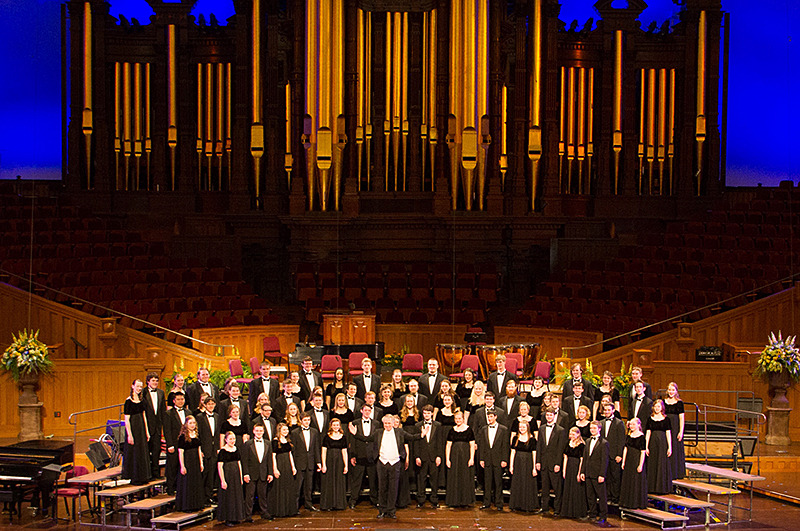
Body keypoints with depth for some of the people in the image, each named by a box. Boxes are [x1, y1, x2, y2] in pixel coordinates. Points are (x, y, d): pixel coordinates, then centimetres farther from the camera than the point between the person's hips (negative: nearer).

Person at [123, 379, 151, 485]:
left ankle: (142, 477, 18)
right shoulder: (129, 401, -11)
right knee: (134, 453, -2)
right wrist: (129, 434, -18)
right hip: (133, 428, -7)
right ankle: (134, 478, 5)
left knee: (143, 452, 10)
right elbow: (126, 419, -13)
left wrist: (147, 431, 11)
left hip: (141, 428, 7)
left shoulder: (141, 400, 9)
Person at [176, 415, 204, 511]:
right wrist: (182, 466, -17)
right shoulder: (183, 437, -11)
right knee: (187, 483, -2)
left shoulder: (197, 435, 9)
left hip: (196, 462, 7)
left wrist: (201, 463, 11)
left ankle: (196, 505, 20)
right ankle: (185, 506, 5)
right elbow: (180, 452, -13)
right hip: (187, 461, -7)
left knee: (197, 483, 10)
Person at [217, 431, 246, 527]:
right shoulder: (223, 451, -11)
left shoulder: (236, 449, 8)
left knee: (237, 496, 11)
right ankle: (227, 519, 6)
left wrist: (241, 477, 12)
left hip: (236, 475, 7)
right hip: (227, 475, -7)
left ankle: (235, 518, 21)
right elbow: (220, 467, -13)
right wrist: (223, 481, -17)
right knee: (227, 497, -1)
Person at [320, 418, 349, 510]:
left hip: (339, 461, 2)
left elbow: (344, 452, 6)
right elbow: (323, 451, -2)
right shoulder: (327, 436, 0)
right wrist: (323, 465, -9)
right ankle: (328, 504, 7)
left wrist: (346, 465, 1)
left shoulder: (343, 437, 7)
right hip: (329, 460, -2)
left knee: (339, 483, 5)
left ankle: (339, 504, 13)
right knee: (328, 483, 1)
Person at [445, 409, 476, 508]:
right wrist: (447, 459, -1)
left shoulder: (468, 430, 1)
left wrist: (472, 458, -8)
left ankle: (465, 501, 7)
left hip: (466, 456, -2)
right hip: (454, 456, 2)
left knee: (466, 478, 0)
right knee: (454, 478, 3)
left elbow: (472, 445, -1)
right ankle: (455, 501, 10)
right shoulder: (452, 430, 7)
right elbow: (448, 445, 6)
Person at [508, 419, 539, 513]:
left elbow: (534, 454, -6)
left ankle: (528, 506, 8)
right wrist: (511, 465, 2)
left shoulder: (532, 440, -4)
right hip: (517, 463, 3)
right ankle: (516, 505, 15)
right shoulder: (515, 438, 5)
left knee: (528, 485, 1)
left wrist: (534, 468, -10)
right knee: (516, 484, 6)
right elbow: (513, 452, 7)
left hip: (528, 464, -3)